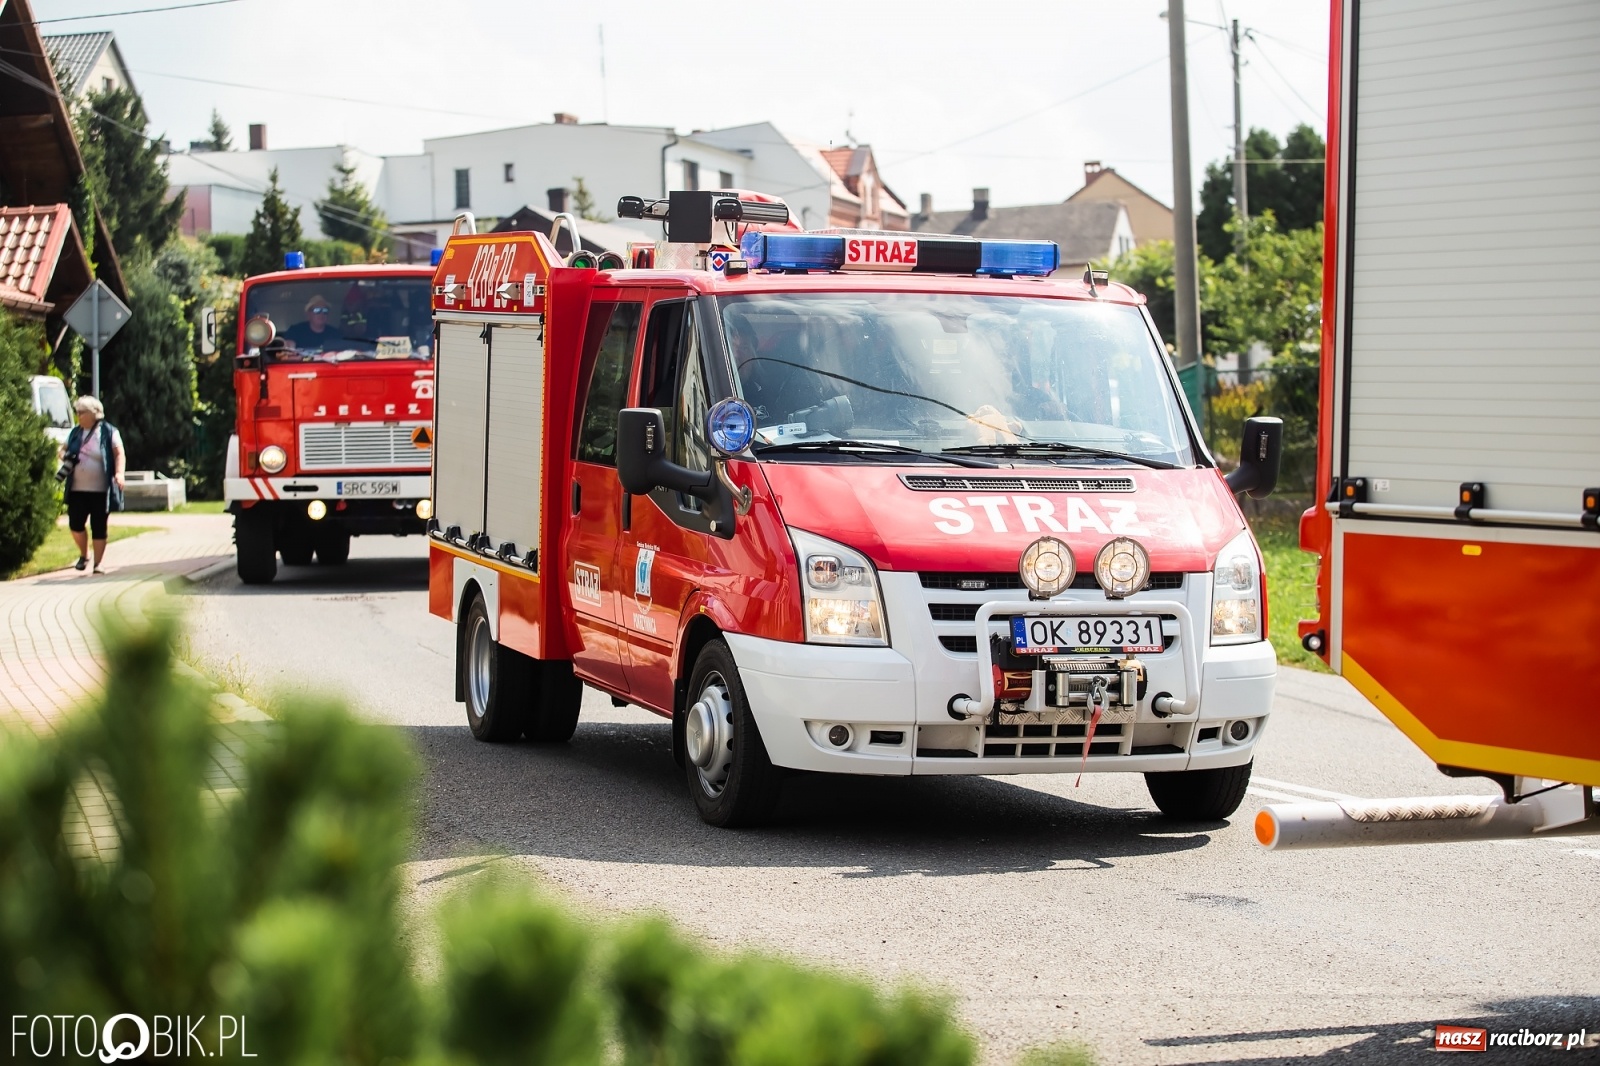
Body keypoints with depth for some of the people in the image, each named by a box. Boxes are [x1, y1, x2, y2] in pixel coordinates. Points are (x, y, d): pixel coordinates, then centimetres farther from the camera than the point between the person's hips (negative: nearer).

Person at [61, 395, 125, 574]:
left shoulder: (109, 432, -4)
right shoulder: (75, 432, 12)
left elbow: (119, 454, -10)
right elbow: (63, 449, 21)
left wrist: (119, 473, -26)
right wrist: (65, 455, -4)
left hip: (100, 490, -4)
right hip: (77, 489, 4)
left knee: (98, 527, 0)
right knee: (75, 524, 0)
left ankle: (99, 562, 7)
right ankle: (84, 555, 24)